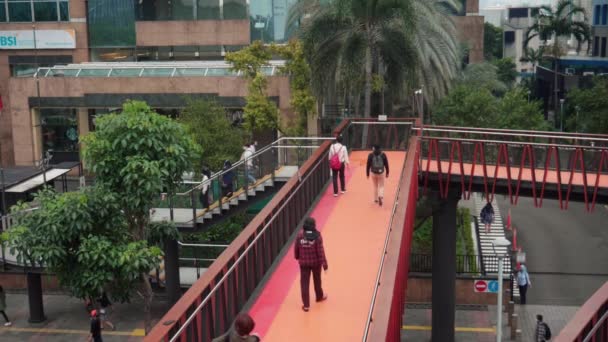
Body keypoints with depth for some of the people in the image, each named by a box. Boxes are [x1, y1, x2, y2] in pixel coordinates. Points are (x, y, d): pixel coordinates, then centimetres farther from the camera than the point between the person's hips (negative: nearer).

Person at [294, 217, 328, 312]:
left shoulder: (300, 235, -12)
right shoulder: (317, 236, -18)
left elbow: (296, 248, -2)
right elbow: (320, 251, -17)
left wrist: (297, 257, 19)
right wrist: (324, 264, -10)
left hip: (303, 263, 1)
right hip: (316, 262, 0)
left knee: (304, 283, 7)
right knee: (317, 280, 23)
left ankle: (306, 305, 6)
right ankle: (319, 296, 46)